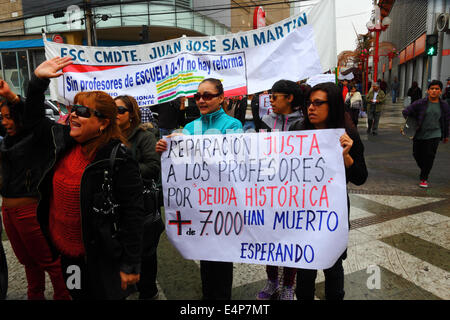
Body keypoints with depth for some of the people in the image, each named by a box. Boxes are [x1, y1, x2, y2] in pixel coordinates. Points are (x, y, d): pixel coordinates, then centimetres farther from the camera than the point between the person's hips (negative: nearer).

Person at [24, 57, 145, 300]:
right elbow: (34, 120, 18)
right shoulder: (63, 141, -1)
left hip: (101, 261, -7)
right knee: (77, 296, 27)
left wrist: (131, 266, -17)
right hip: (65, 253, 7)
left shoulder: (118, 159, -22)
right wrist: (38, 79, 4)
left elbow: (133, 213, -20)